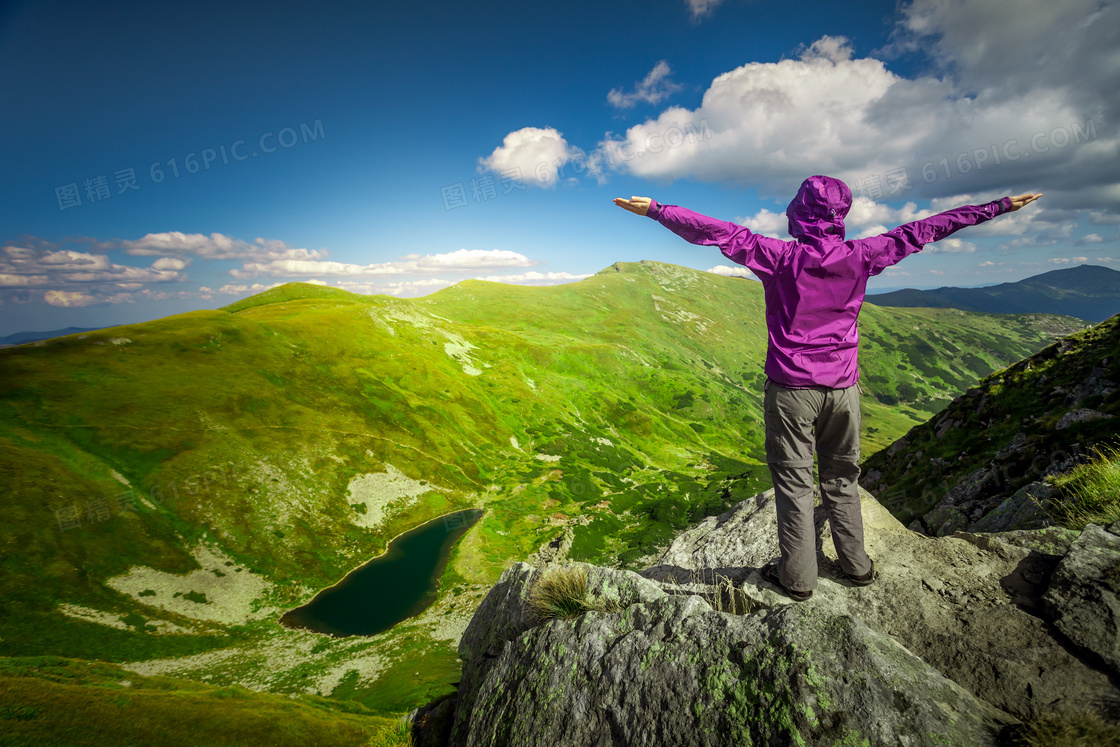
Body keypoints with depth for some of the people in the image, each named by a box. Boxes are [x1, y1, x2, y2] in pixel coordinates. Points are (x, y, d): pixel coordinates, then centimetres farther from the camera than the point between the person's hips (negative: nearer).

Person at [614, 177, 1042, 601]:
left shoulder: (780, 257, -12)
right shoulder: (859, 257, -1)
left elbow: (721, 233, -11)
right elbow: (920, 232, 11)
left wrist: (656, 210, -6)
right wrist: (997, 207, 26)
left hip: (791, 388, -4)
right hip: (842, 388, 4)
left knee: (794, 482, 7)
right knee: (842, 479, 19)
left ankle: (797, 577, 18)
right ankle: (856, 565, 34)